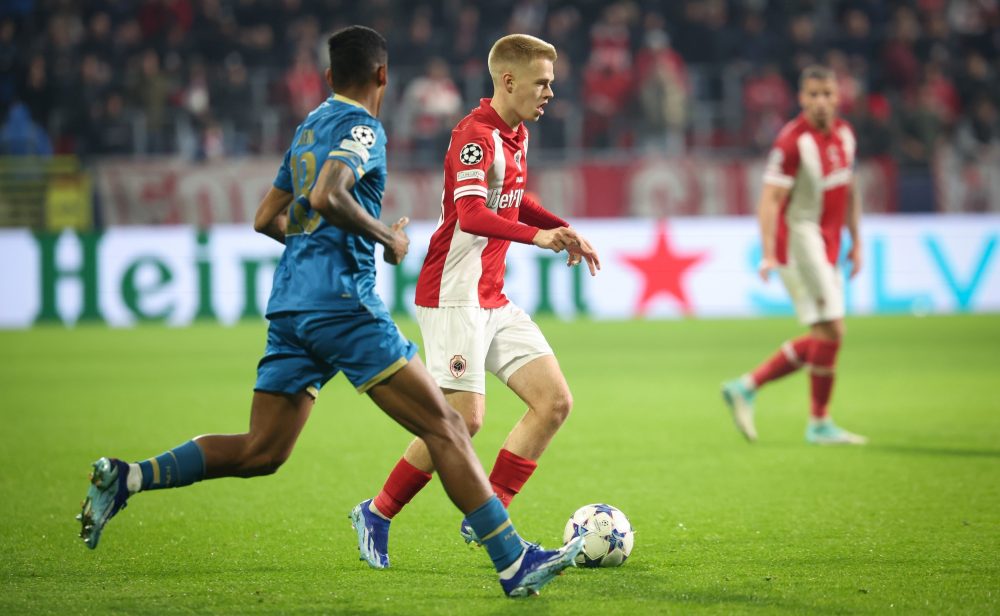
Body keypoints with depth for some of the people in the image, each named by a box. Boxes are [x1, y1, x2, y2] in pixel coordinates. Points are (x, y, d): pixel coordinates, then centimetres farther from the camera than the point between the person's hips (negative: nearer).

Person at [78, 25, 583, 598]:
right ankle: (515, 563, -12)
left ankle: (128, 478, 0)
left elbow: (267, 219, 27)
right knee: (445, 427, -8)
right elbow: (328, 197, -23)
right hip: (343, 303, -9)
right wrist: (387, 238, -9)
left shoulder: (310, 127, 20)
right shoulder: (362, 126, -5)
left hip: (291, 305, 9)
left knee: (260, 452, 10)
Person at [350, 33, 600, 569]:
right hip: (453, 298, -9)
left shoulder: (515, 134, 13)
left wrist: (563, 229, 18)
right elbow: (472, 216, -32)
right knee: (464, 419, -13)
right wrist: (538, 236, -45)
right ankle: (378, 515, 5)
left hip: (493, 300, 9)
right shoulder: (475, 135, -17)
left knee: (555, 401, -1)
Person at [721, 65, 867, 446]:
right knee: (830, 330, -9)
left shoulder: (844, 134, 9)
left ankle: (746, 387, 16)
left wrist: (856, 241, 18)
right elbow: (770, 200, -20)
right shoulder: (793, 140, -16)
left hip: (827, 244, 9)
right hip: (799, 239, -9)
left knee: (822, 341, 9)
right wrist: (769, 254, -28)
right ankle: (820, 424, 2)